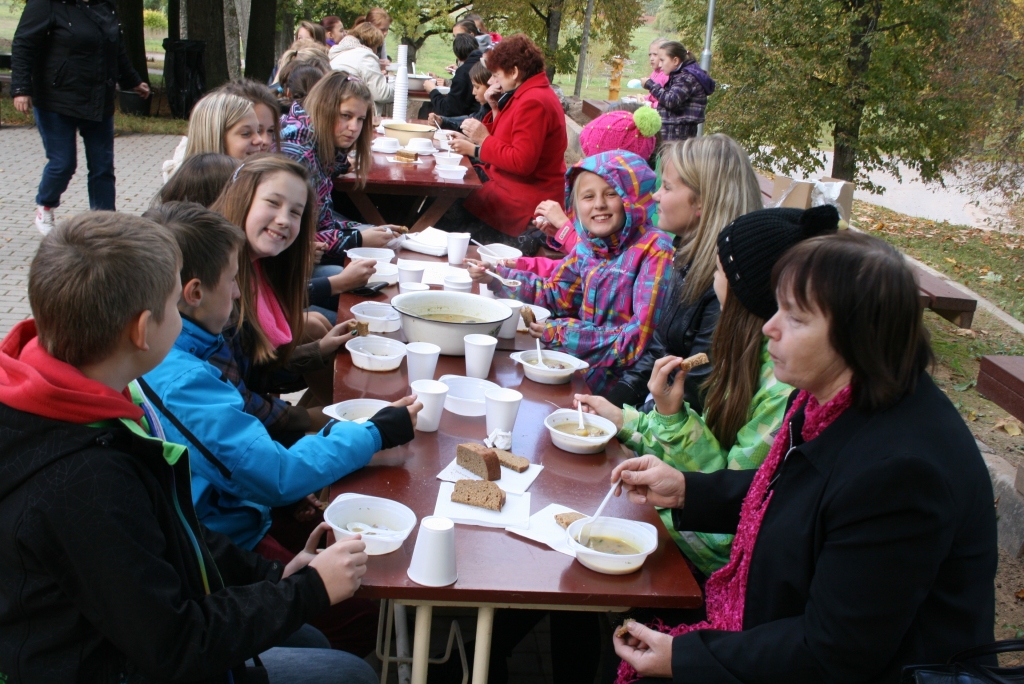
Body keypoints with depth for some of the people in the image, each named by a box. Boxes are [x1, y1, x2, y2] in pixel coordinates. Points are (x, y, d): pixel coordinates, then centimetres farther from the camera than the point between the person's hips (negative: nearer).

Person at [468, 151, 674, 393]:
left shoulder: (655, 252, -17)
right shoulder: (588, 246, 4)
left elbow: (639, 340, -21)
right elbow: (555, 294, 19)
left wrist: (561, 333, -18)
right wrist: (495, 277, 7)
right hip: (581, 365, 6)